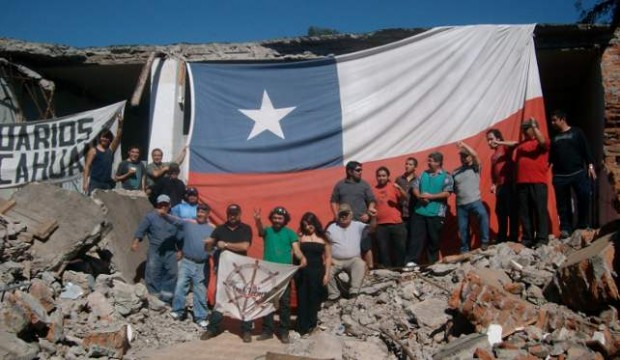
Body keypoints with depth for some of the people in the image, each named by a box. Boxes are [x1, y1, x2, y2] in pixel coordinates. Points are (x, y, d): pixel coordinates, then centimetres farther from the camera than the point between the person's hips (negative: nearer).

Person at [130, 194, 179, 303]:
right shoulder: (150, 216, 3)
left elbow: (178, 235, 18)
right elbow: (141, 229, -3)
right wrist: (136, 241, -16)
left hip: (170, 251, 3)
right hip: (155, 250, -3)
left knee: (171, 273, 2)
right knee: (153, 273, -4)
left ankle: (167, 296, 13)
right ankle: (155, 296, 6)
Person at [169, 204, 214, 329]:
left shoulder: (211, 230, 4)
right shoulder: (188, 224, 3)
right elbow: (175, 221, -10)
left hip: (201, 266, 0)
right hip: (186, 262, 0)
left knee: (201, 292, 6)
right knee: (180, 287, -1)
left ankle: (200, 317, 17)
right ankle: (177, 311, 17)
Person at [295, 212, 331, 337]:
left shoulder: (323, 238, 4)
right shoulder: (300, 236, 1)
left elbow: (328, 257, 6)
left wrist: (326, 274, 1)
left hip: (317, 272, 1)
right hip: (302, 272, -1)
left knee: (315, 299, 8)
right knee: (302, 299, 3)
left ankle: (311, 324, 23)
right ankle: (303, 327, 11)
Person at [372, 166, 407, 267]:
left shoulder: (393, 186, 5)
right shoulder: (373, 190, 9)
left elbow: (405, 197, -5)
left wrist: (400, 188, -21)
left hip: (396, 223, -1)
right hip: (381, 225, 1)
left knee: (401, 247, 4)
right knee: (384, 249, 4)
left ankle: (399, 268, 17)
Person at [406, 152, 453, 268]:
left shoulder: (446, 176, -1)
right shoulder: (424, 174, 12)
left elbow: (447, 193, -11)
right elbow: (414, 187, 10)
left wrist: (430, 196, -15)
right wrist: (420, 196, -10)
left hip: (436, 213, -3)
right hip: (420, 211, 3)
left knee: (434, 239, 7)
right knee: (417, 236, -2)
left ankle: (433, 263, 18)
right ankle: (412, 261, -3)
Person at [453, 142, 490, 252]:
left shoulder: (475, 167, 4)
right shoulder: (455, 172, 14)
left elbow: (475, 154, -14)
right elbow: (452, 188, 20)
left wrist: (464, 145, -16)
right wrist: (455, 191, -1)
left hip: (474, 200, -4)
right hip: (460, 204, 4)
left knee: (483, 214, -33)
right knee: (462, 228, 7)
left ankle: (484, 242, -22)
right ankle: (464, 250, 22)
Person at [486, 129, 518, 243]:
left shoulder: (505, 148, -1)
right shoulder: (493, 156, 21)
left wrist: (500, 143, -31)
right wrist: (493, 184, 9)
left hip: (509, 184, -8)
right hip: (500, 186, 9)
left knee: (512, 212, -5)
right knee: (500, 212, 12)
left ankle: (513, 238, -1)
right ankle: (502, 239, 20)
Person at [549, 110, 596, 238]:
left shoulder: (577, 132, 6)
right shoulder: (554, 138, 17)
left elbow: (586, 149, 2)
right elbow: (550, 156, 20)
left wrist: (590, 165, -7)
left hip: (578, 172, -3)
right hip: (559, 176, 3)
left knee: (585, 197, -9)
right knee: (562, 203, 2)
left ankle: (583, 226, 6)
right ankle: (565, 228, 7)